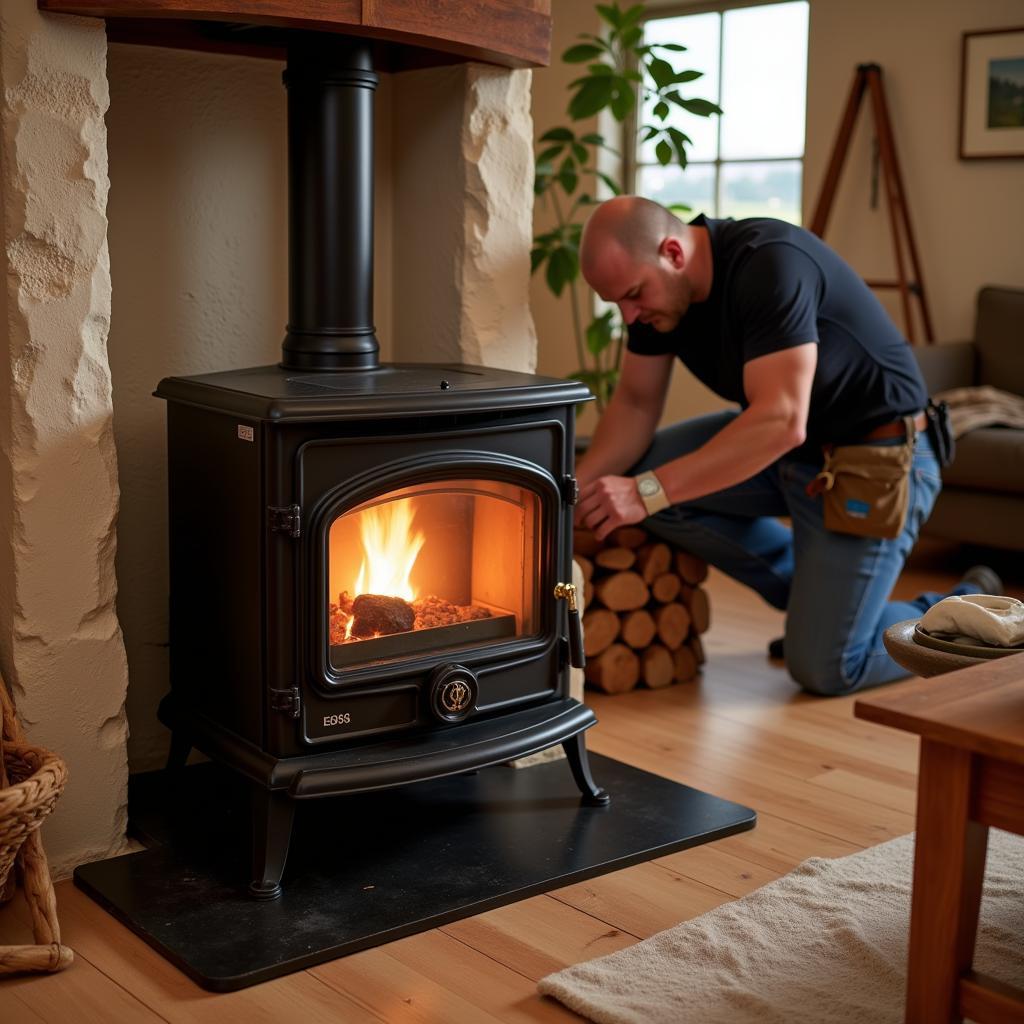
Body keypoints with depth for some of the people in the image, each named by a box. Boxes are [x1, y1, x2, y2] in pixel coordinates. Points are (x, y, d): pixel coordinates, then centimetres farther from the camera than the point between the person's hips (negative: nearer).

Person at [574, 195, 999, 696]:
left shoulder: (770, 264, -30)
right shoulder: (655, 286, -6)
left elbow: (782, 422, -38)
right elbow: (635, 402, 0)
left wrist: (649, 491, -42)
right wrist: (579, 485, -18)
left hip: (877, 459, -8)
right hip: (787, 449, 8)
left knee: (824, 667, -11)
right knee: (640, 472, -12)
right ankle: (808, 593, 8)